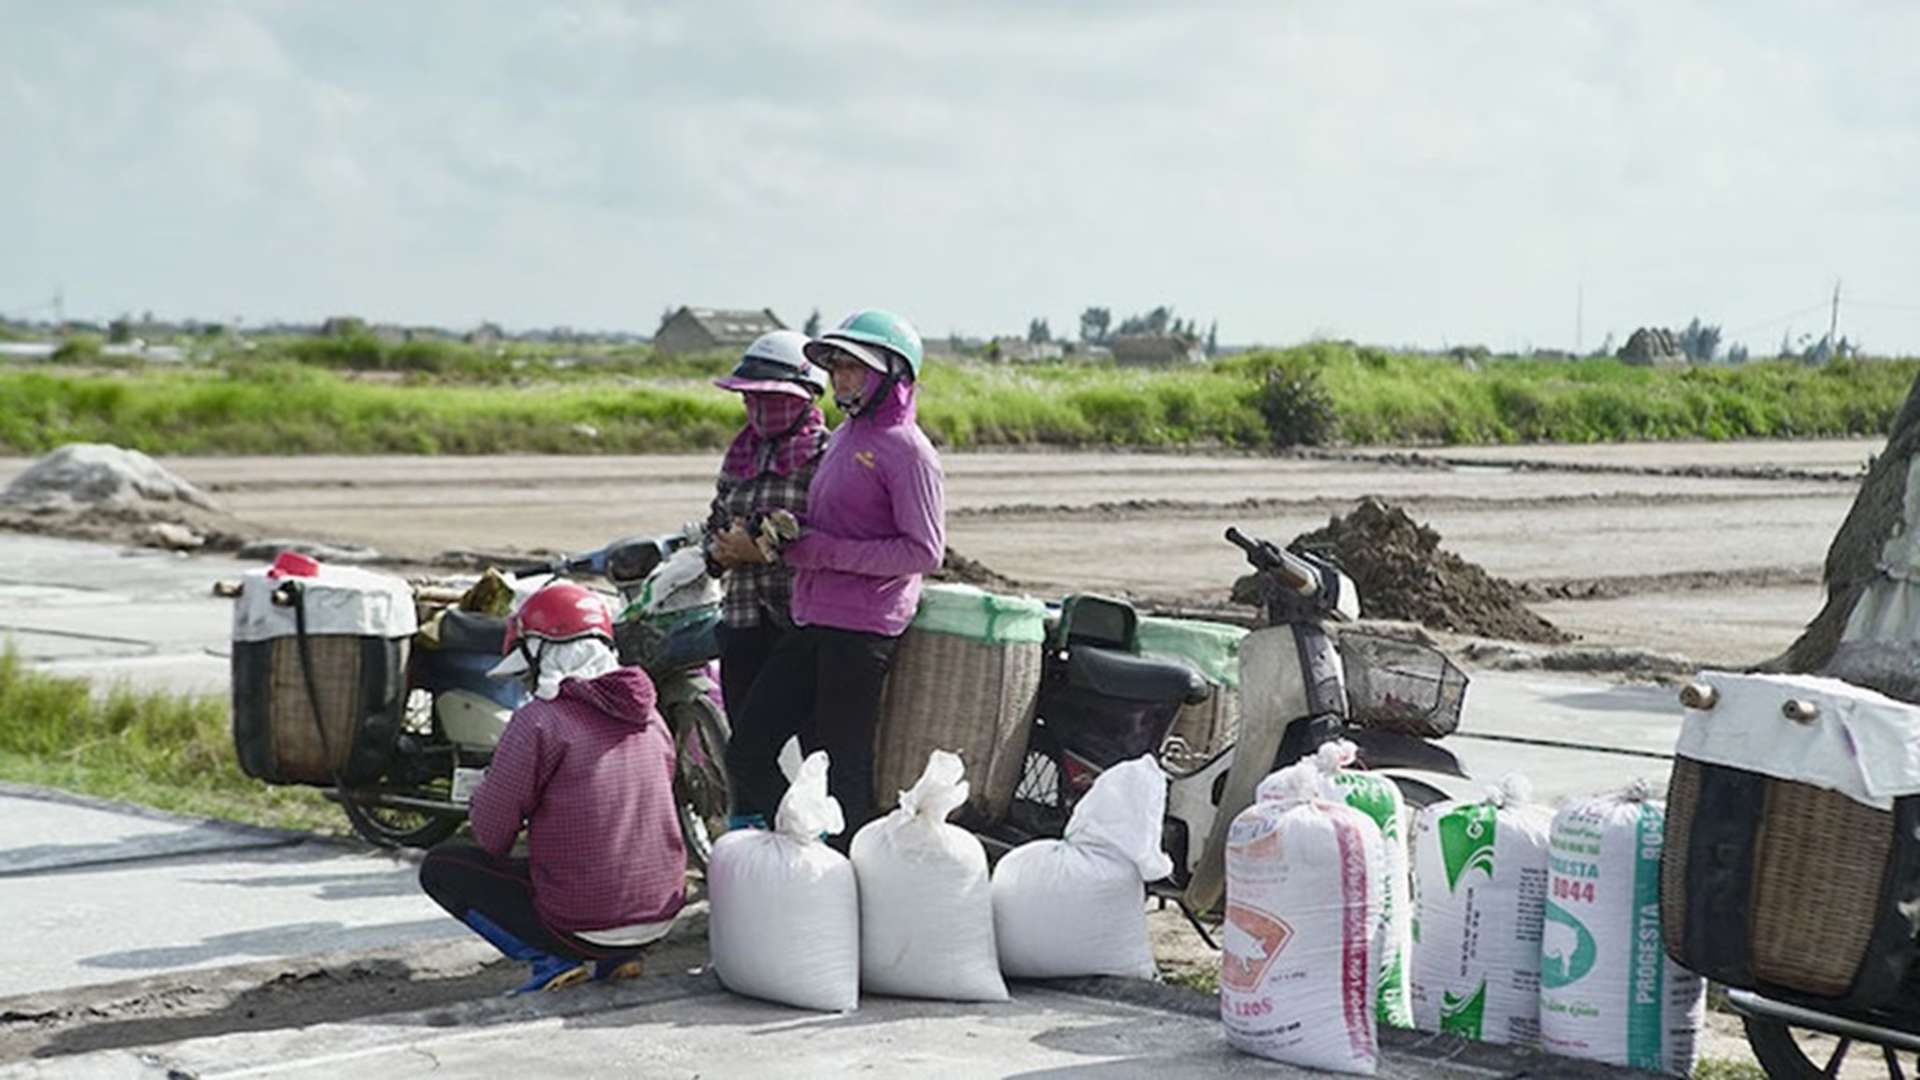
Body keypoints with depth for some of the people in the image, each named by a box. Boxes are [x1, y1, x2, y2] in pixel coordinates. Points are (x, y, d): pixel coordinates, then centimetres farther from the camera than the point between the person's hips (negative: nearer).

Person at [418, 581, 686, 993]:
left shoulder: (540, 720, -13)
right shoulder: (650, 716, 7)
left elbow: (492, 835, -9)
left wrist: (481, 796, 13)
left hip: (584, 925, -7)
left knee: (440, 866, 11)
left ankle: (553, 961, -2)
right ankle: (614, 957, 13)